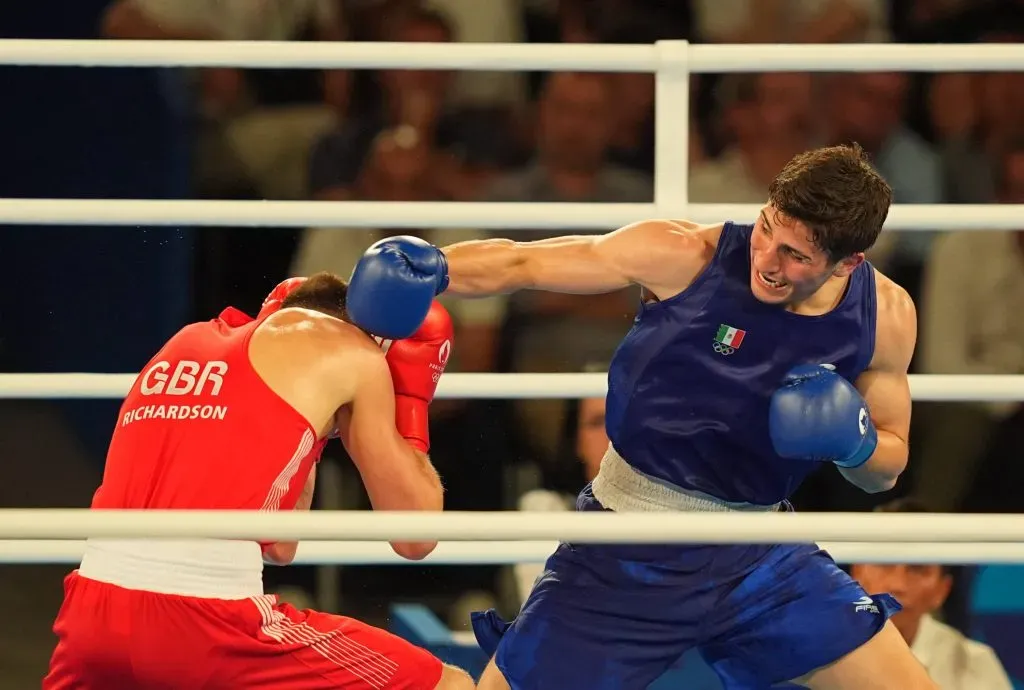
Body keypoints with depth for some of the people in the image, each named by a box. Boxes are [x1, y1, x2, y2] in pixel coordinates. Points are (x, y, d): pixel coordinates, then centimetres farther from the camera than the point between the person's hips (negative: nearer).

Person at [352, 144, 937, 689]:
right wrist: (430, 267, -33)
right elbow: (515, 264, -13)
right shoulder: (685, 257, -19)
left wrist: (854, 444, -20)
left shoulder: (884, 315, -9)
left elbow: (886, 470, 4)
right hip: (626, 552, -3)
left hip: (756, 555, 3)